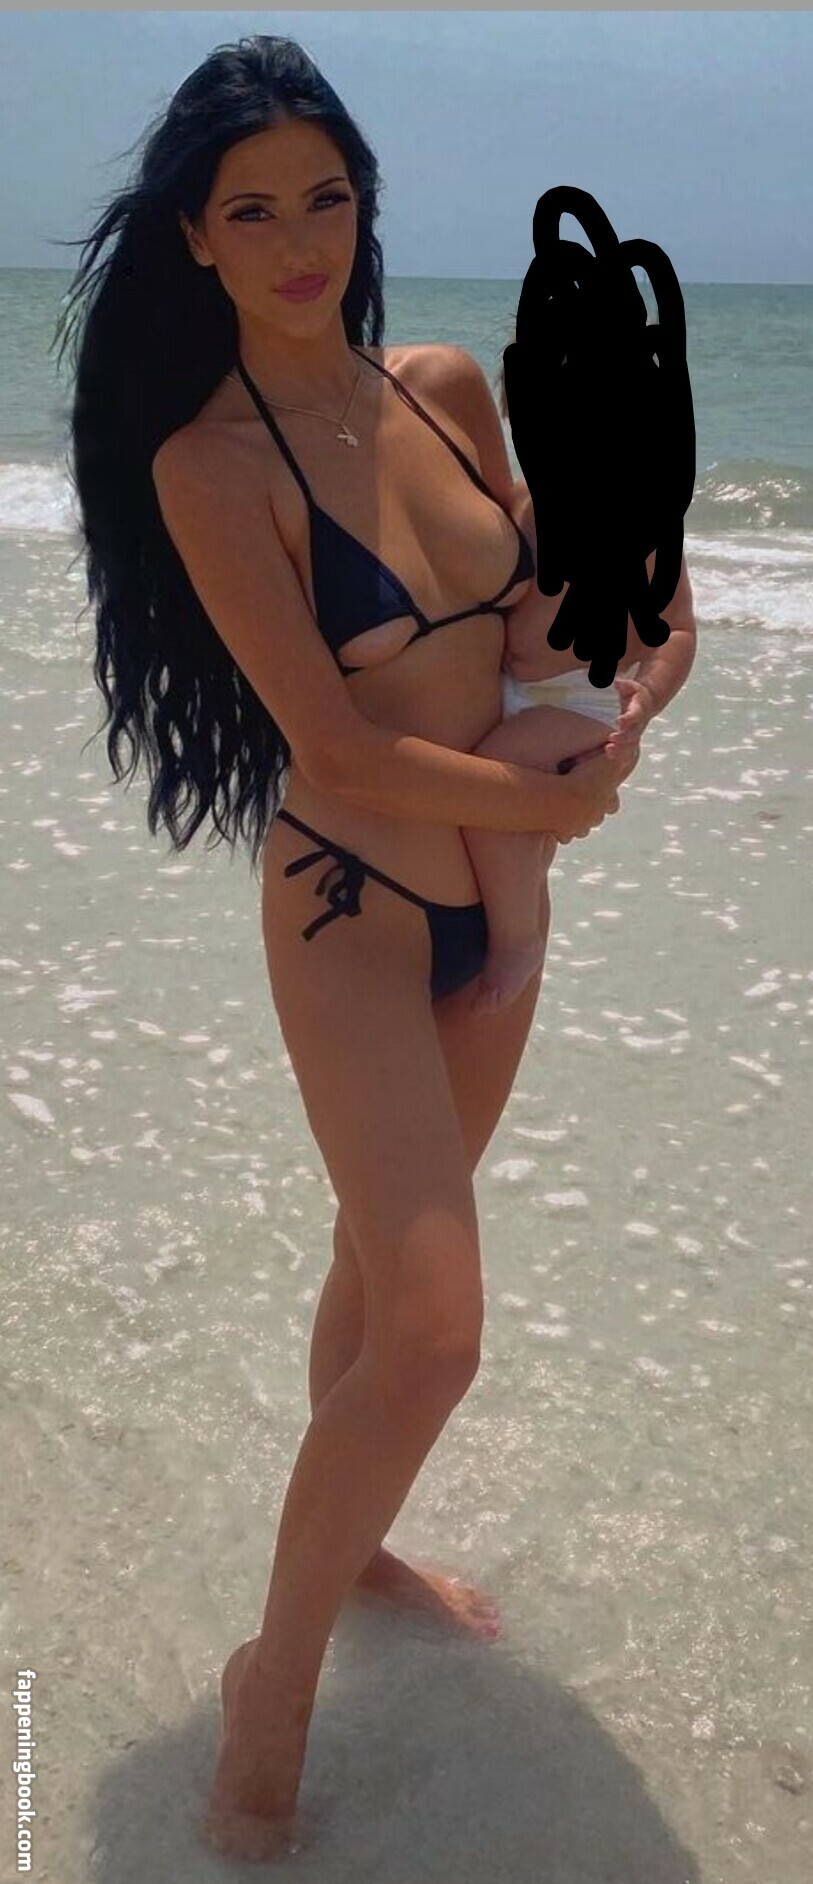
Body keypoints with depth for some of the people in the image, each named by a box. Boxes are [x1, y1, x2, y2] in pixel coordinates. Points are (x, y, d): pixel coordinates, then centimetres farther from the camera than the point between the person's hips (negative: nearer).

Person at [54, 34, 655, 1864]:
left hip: (497, 906, 6)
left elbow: (522, 590, 17)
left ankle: (346, 1543, 43)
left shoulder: (447, 386, 3)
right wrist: (550, 800, -8)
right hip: (351, 912, -6)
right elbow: (337, 744, -18)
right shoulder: (207, 462, -14)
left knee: (381, 1260, 20)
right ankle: (275, 1678, 14)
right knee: (432, 1333, -11)